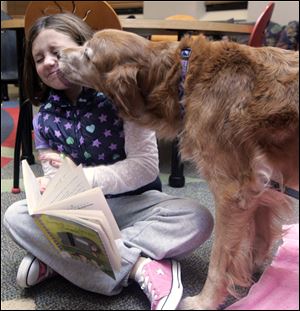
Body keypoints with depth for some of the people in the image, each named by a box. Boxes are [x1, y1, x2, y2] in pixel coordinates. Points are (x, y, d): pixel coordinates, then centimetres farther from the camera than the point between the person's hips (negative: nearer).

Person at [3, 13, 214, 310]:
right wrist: (47, 186, -25)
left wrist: (81, 176, -29)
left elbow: (145, 166, -19)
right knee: (15, 216, -22)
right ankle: (138, 265, -27)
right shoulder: (44, 119, -1)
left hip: (133, 203, -2)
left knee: (198, 220, -28)